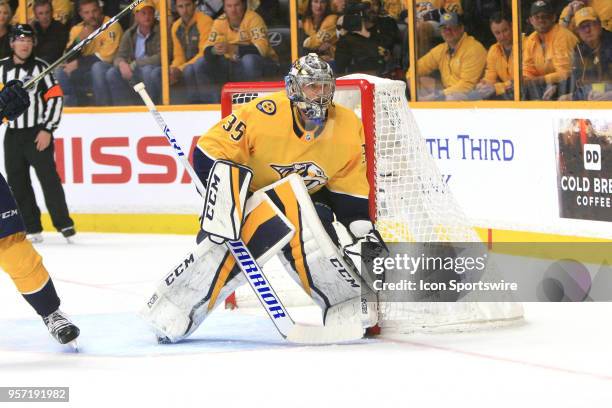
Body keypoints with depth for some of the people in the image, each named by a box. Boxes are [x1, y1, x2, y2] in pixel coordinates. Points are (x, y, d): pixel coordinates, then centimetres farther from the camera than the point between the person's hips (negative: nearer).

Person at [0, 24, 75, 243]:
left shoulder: (40, 67, -4)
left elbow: (55, 98, -6)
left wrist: (47, 130, -11)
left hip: (38, 134, -4)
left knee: (48, 178, -10)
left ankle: (64, 224, -5)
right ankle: (32, 228, 10)